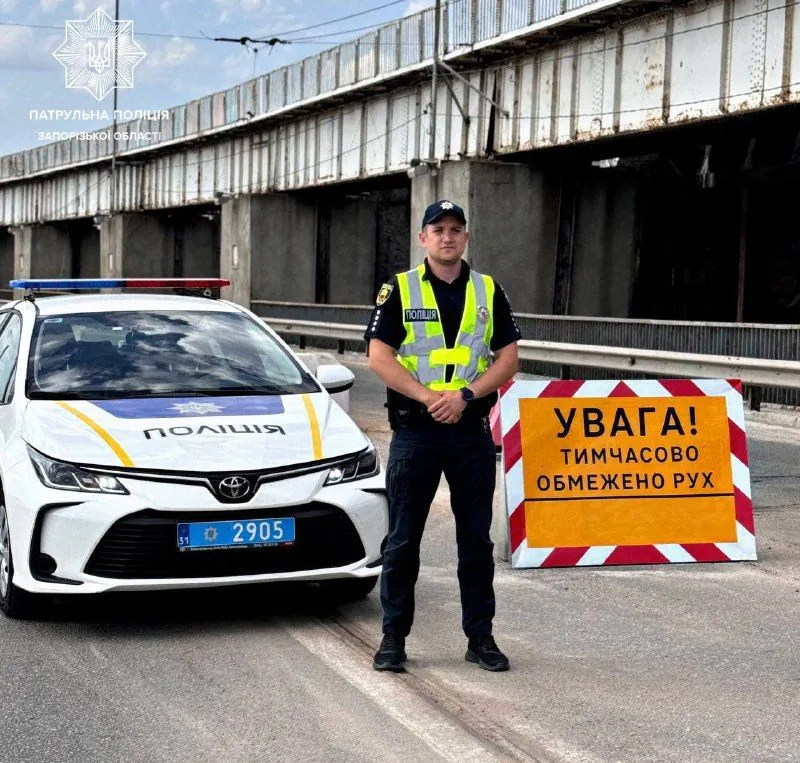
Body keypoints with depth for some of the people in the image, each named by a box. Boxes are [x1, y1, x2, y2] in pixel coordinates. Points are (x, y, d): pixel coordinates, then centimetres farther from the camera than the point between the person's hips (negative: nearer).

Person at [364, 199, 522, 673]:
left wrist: (465, 394, -12)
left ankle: (481, 637, 15)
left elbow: (508, 359, 4)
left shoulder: (489, 292, 9)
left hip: (472, 430, 2)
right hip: (414, 431, -2)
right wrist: (428, 397, -15)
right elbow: (379, 356, -5)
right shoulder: (399, 290, 3)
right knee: (403, 540, 3)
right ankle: (394, 637, 11)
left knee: (477, 540, 6)